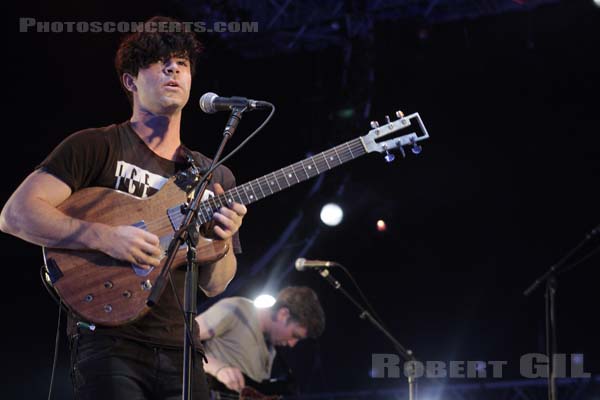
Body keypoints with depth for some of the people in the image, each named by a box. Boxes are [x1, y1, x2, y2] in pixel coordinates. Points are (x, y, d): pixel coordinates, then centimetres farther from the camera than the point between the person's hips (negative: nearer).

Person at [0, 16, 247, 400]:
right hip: (109, 344, -5)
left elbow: (214, 286, 14)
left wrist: (222, 241, -7)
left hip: (179, 353, 5)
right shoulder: (96, 146, 0)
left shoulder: (217, 178, 15)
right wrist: (106, 237, -20)